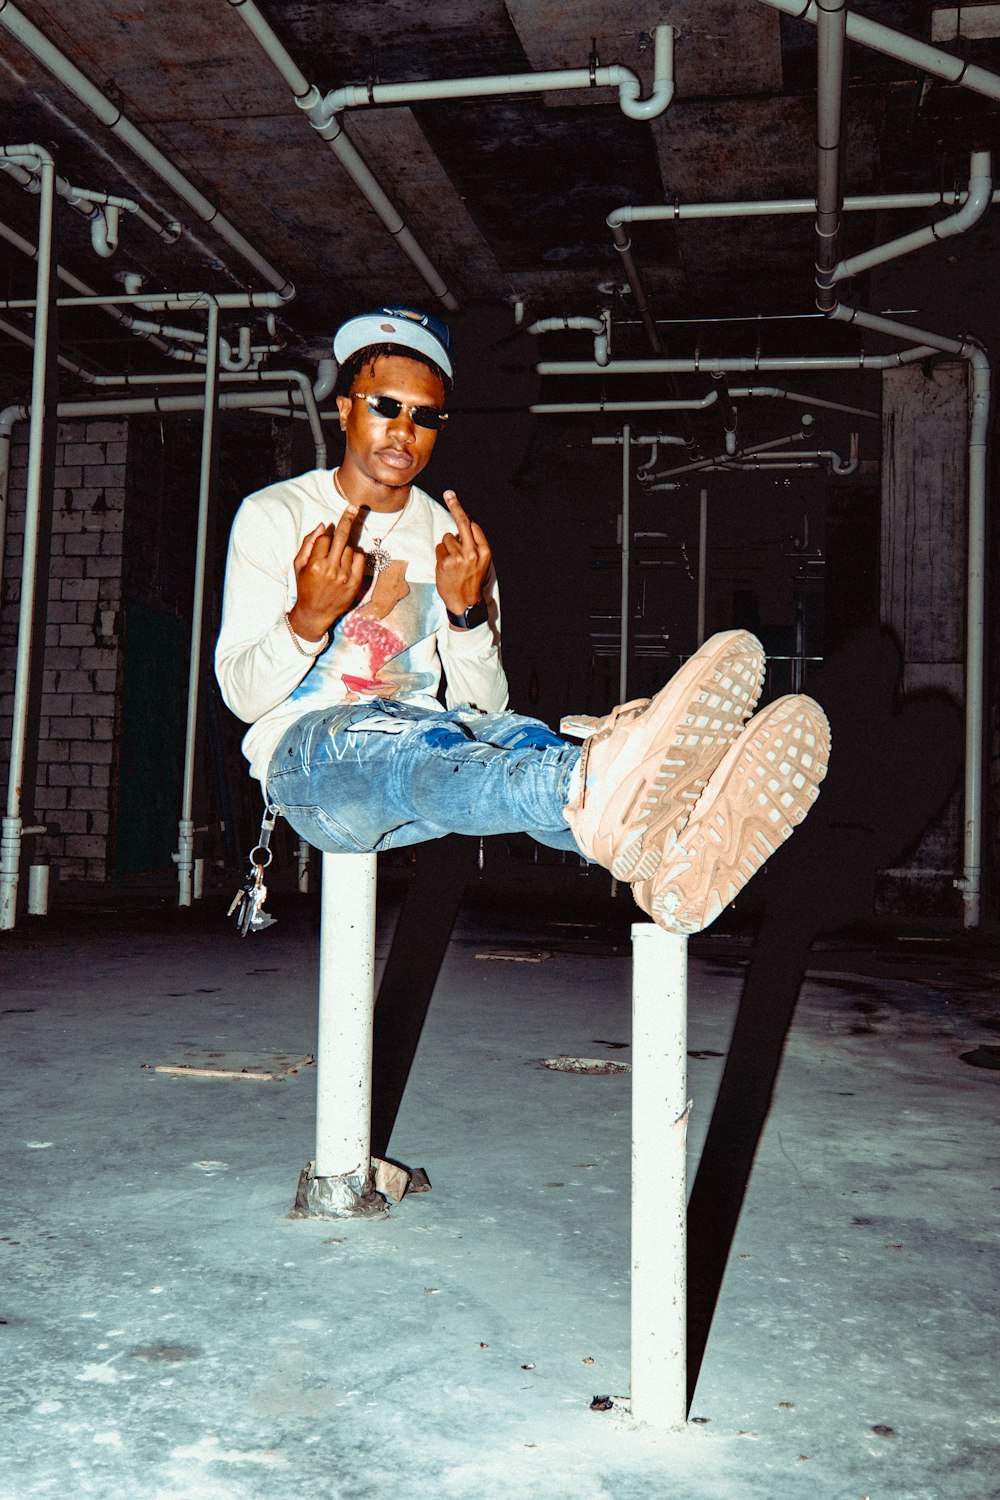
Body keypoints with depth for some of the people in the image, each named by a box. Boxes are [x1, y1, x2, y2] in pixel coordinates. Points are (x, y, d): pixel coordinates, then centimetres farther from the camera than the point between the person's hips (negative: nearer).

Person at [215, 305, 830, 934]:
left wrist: (466, 612, -15)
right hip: (304, 752, -3)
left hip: (422, 739, 3)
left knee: (516, 735, -32)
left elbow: (484, 704, 4)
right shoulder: (272, 515, 4)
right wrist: (309, 618, -23)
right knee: (413, 744, -38)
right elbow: (243, 695, -4)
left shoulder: (453, 539, 12)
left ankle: (663, 846, -63)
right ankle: (598, 798, -70)